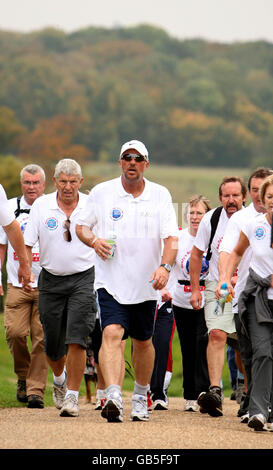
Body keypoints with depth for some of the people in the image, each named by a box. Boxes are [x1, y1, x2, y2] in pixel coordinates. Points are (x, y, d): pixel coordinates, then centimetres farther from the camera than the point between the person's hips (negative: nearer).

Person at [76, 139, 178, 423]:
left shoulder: (160, 195, 1)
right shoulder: (101, 193, 1)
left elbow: (171, 238, -5)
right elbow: (81, 226, 10)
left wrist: (165, 266, -23)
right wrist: (93, 241, -12)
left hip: (146, 283, 2)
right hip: (110, 282, -2)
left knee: (143, 342, 13)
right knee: (112, 333, -21)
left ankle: (141, 396, 35)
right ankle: (113, 397, -34)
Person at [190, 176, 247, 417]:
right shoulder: (211, 219, -6)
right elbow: (197, 254, 7)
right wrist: (195, 288, 4)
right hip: (217, 286, 0)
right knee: (217, 334, -18)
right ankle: (215, 391, -25)